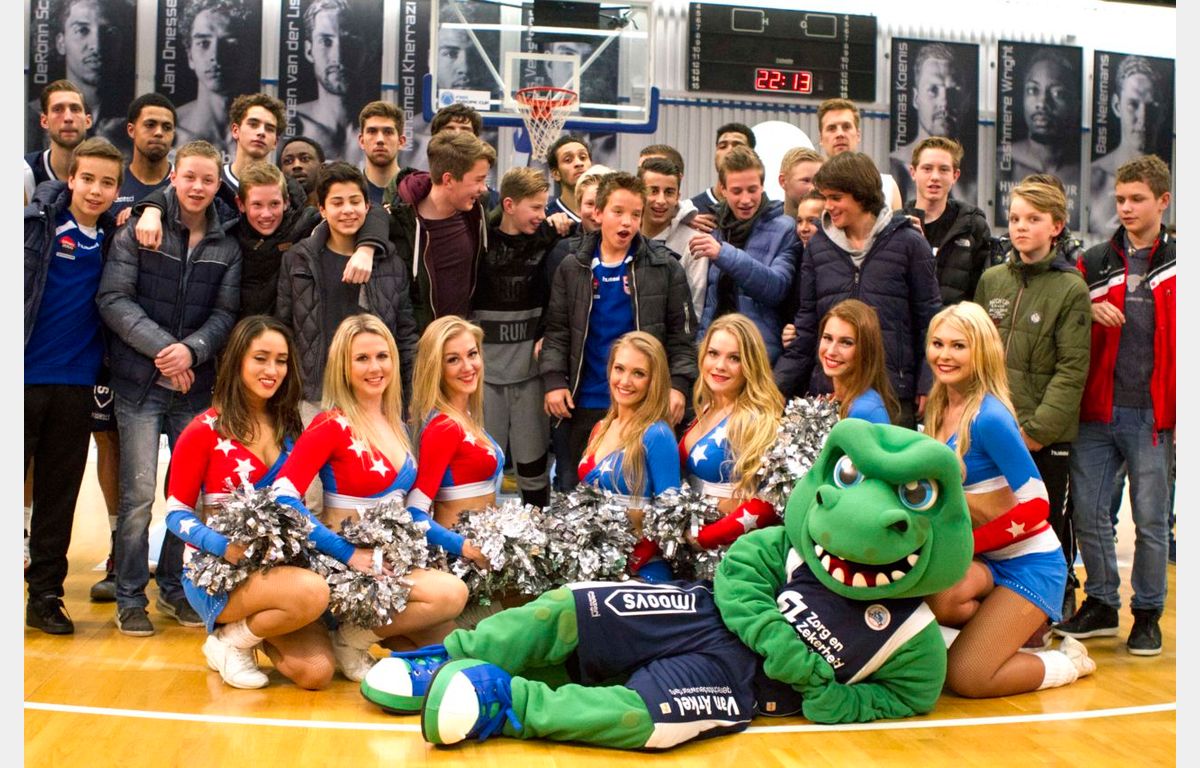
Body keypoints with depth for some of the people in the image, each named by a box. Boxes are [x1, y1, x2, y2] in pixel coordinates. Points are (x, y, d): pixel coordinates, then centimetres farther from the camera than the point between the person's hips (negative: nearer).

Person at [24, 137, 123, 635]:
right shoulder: (38, 221, -2)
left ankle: (46, 595, 19)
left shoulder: (112, 236, 9)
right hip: (23, 374, -3)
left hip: (75, 383, 3)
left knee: (59, 495, 10)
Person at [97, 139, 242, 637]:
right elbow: (114, 297, -7)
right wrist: (162, 346, -16)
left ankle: (173, 589, 22)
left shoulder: (227, 248, 9)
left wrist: (191, 349, -16)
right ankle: (130, 599, 8)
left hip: (197, 385, 3)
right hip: (140, 382, -3)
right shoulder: (139, 232, 0)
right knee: (139, 494, -4)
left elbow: (225, 313, 3)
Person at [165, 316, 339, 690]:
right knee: (312, 592, -34)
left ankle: (251, 629, 14)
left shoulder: (288, 428, 10)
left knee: (317, 672, -16)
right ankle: (232, 641, -5)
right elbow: (177, 512, -3)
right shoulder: (205, 430, -6)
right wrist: (223, 546, -22)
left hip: (276, 567, 5)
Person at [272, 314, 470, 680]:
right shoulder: (331, 425, -13)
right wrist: (349, 554, -25)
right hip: (346, 567, -7)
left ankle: (362, 627, 10)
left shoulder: (394, 424, 9)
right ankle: (353, 640, -6)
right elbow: (282, 495, -23)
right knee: (452, 593, -24)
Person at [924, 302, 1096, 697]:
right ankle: (1022, 627, 5)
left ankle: (1068, 661, 12)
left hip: (1030, 562, -7)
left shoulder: (989, 417, -20)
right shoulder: (937, 410, 3)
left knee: (964, 678, -15)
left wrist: (968, 546, -18)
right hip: (985, 560, 7)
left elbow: (1036, 504, -20)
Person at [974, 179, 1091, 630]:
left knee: (1047, 525, 5)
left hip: (1046, 435, -4)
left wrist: (1039, 427, -15)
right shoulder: (992, 280, 9)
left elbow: (1072, 370, -9)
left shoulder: (1071, 289, -4)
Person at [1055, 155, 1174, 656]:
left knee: (1151, 518, 4)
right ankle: (1101, 604, 21)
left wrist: (1181, 414, -10)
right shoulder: (1095, 263, 10)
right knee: (1087, 512, 5)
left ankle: (1148, 614, 19)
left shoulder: (1178, 265, 1)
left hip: (1153, 416, -3)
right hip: (1098, 412, 3)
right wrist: (1087, 310, -4)